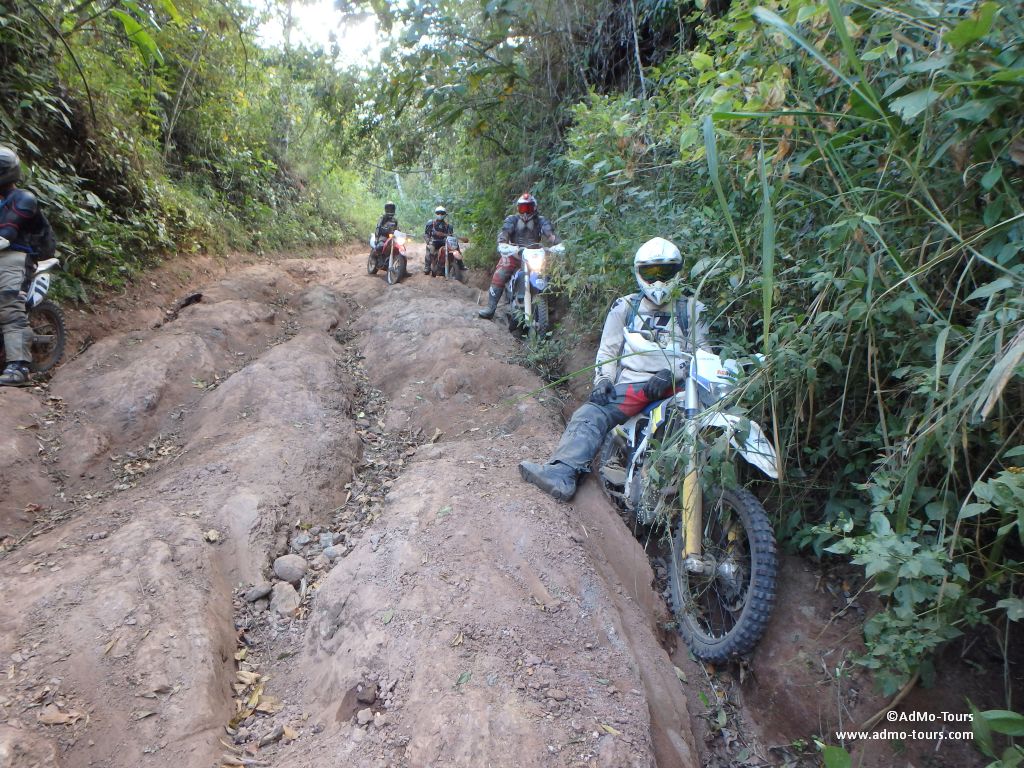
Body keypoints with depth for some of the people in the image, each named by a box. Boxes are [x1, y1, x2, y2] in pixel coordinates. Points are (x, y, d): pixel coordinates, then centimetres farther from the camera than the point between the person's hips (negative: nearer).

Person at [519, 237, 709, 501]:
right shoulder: (624, 307, 22)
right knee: (590, 415, -25)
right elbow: (608, 350, 16)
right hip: (630, 384, 1)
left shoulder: (692, 309, 17)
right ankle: (561, 473, -43)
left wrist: (671, 374, -13)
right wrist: (603, 380, -3)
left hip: (676, 388, 0)